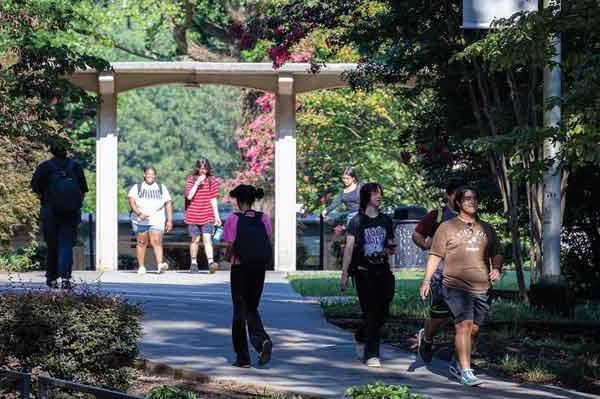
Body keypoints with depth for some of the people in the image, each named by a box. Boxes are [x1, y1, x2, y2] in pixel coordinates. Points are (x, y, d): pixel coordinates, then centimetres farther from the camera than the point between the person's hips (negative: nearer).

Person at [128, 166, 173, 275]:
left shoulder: (162, 188, 15)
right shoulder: (137, 187, 10)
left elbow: (168, 203, 12)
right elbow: (131, 200, -3)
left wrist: (169, 220, 3)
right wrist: (139, 213, -18)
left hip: (157, 221, 0)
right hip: (140, 221, 1)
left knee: (157, 242, -16)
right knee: (141, 243, 3)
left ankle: (160, 264, -30)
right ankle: (141, 267, 10)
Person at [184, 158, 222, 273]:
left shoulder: (212, 180, 5)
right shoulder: (191, 179, 2)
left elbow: (213, 200, 7)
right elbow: (189, 196, -9)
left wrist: (216, 216, 5)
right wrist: (197, 183, -16)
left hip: (207, 216, 0)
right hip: (193, 215, 0)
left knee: (207, 238, -12)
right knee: (195, 239, 8)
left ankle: (211, 262, -23)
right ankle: (193, 263, 20)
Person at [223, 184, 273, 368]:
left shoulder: (233, 219, -9)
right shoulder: (264, 219, 3)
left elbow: (231, 247, -9)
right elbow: (268, 244, 3)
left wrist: (228, 257, 11)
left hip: (240, 269, -3)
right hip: (259, 269, 4)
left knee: (240, 311, 6)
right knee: (252, 309, 16)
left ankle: (243, 357, 7)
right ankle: (262, 340, -13)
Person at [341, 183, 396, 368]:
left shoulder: (385, 221, 13)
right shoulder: (357, 221, -1)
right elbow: (349, 248, -4)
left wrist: (390, 249, -4)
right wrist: (344, 274, -10)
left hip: (383, 272, 5)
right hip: (364, 272, -5)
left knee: (383, 312, 4)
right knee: (371, 312, -10)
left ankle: (361, 338, 32)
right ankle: (372, 355, -7)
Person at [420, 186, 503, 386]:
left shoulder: (486, 228, 17)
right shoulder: (447, 227, 5)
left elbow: (497, 252, 24)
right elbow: (435, 256, 3)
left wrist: (496, 268, 3)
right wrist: (427, 280, -6)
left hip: (481, 288, 5)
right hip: (456, 286, -5)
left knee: (473, 329, 8)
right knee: (464, 325, -16)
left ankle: (456, 364, 27)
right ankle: (465, 371, -16)